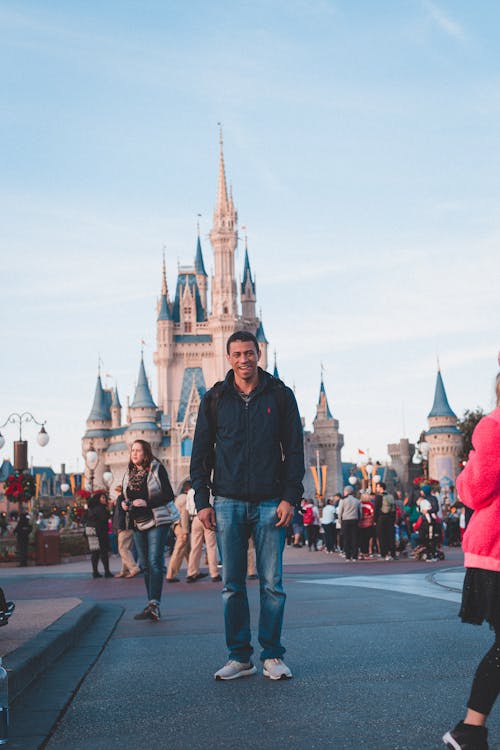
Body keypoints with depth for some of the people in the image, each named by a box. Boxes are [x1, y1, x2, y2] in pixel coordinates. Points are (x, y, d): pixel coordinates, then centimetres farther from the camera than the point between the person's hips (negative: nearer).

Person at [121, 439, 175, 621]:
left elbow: (168, 495, -11)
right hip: (138, 524, 7)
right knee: (144, 564, 8)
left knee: (154, 562, -15)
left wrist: (147, 503, -21)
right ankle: (152, 605, 15)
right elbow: (125, 497, 22)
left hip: (157, 521, -7)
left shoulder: (157, 469, -5)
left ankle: (154, 605, -23)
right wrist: (124, 504, -1)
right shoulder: (129, 474, 13)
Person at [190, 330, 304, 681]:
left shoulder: (280, 395, 4)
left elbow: (294, 450, 3)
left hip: (270, 503, -1)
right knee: (233, 584, 4)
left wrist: (290, 497, -5)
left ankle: (273, 656, 11)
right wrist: (202, 501, 1)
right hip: (228, 503, 1)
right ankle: (240, 657, 13)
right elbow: (201, 453, 9)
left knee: (272, 583, 1)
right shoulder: (215, 399, 8)